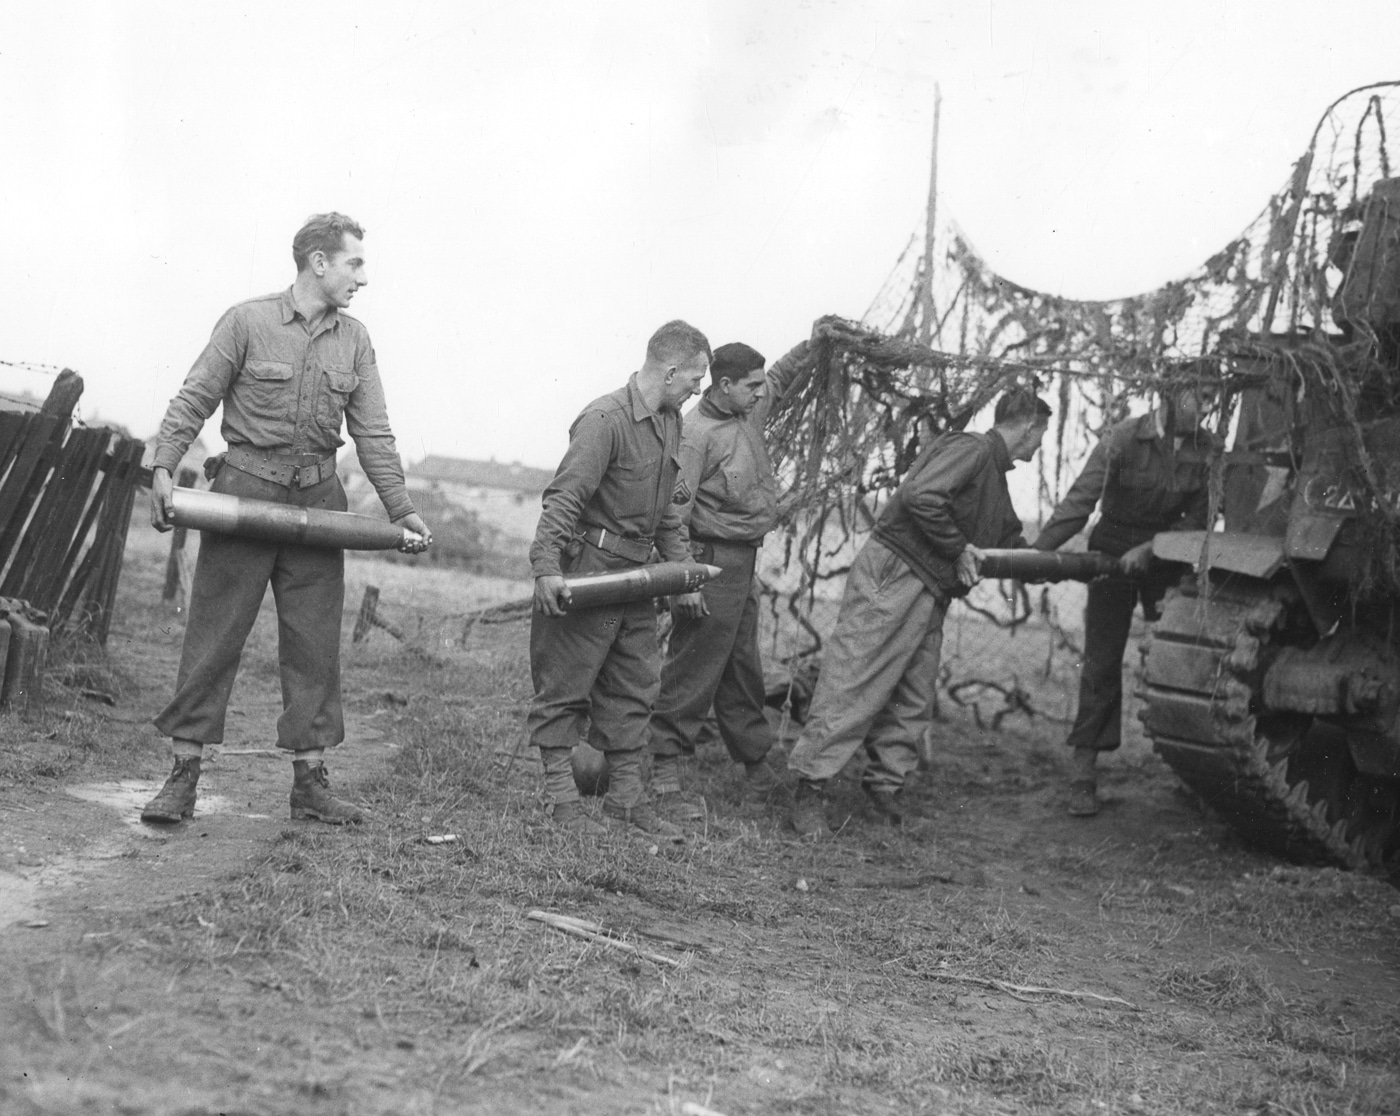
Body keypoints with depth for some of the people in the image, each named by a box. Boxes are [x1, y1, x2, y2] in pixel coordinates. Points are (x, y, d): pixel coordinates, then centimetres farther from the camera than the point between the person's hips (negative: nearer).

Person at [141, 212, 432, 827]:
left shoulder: (354, 340, 9)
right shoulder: (248, 321, -4)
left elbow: (373, 433, 8)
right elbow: (193, 400, -4)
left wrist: (402, 509, 2)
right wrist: (163, 468, -17)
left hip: (317, 500, 4)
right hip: (245, 492, -4)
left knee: (314, 643, 5)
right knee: (214, 634, -2)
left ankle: (310, 781, 12)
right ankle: (184, 774, 5)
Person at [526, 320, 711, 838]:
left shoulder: (670, 421, 11)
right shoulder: (606, 420, -18)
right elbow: (563, 498, -23)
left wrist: (681, 569, 17)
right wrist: (546, 567, -28)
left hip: (635, 574, 9)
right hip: (585, 571, -9)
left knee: (635, 687, 12)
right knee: (566, 687, 1)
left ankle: (626, 797, 20)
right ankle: (560, 798, 7)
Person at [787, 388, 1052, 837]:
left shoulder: (994, 475, 22)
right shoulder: (971, 450, -10)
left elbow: (1011, 543, 29)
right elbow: (921, 497, -24)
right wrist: (958, 550, -17)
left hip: (929, 595, 10)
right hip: (892, 577, -10)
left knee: (913, 702, 9)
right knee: (853, 686, -8)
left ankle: (885, 788, 17)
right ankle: (810, 789, -5)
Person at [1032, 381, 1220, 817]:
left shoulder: (1206, 449, -8)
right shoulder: (1123, 438, -17)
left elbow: (1198, 519, -6)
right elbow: (1080, 501, -21)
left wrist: (1148, 550, -19)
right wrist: (1037, 552, -31)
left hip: (1166, 555, 3)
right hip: (1113, 549, -3)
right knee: (1102, 659, -4)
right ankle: (1083, 770, -1)